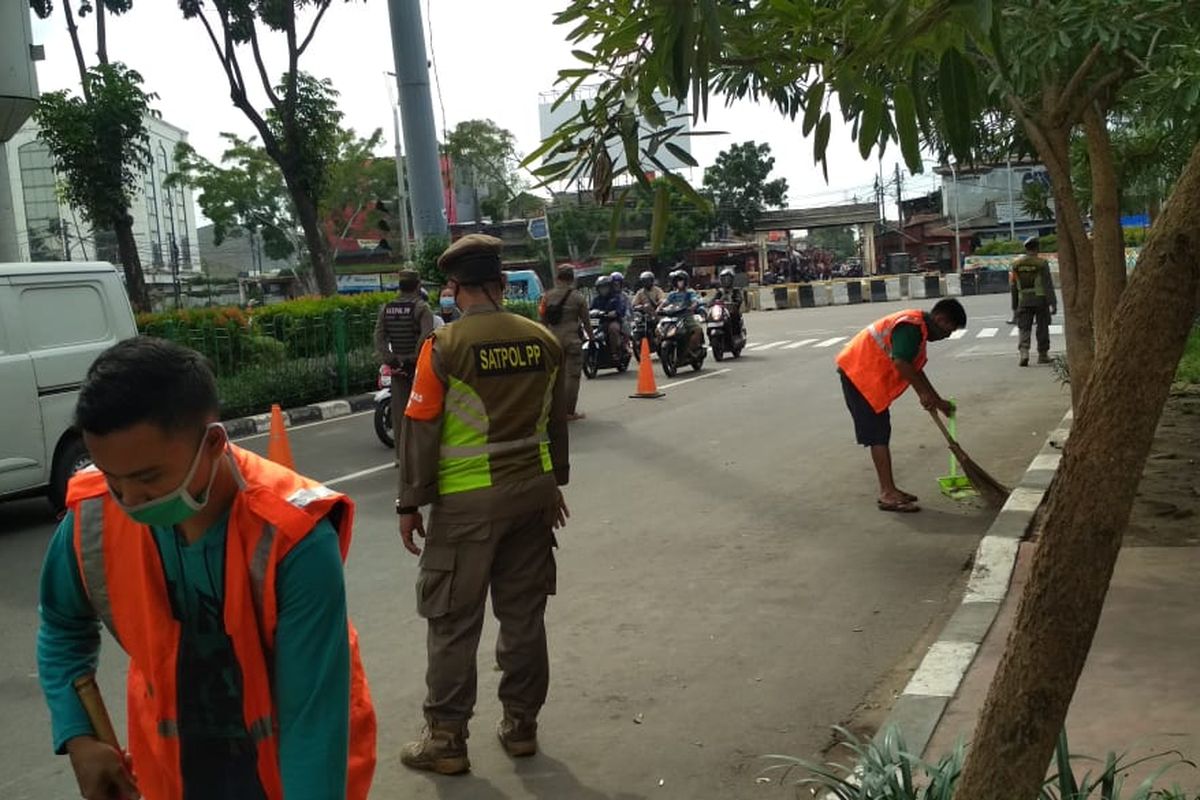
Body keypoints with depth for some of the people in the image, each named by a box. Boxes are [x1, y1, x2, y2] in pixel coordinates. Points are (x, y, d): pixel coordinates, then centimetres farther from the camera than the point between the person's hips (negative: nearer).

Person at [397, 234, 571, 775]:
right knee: (524, 614, 14)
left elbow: (421, 431, -10)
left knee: (454, 623, 6)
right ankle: (520, 726, 25)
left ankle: (446, 740, 14)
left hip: (467, 503, -5)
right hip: (532, 493, 5)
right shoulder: (544, 341, 2)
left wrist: (410, 504, -1)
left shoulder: (445, 347, -13)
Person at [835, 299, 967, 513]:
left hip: (862, 373, 11)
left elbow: (915, 369, 20)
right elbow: (901, 363, -29)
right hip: (860, 373, -11)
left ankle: (888, 490, 19)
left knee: (880, 433, 13)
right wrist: (924, 393, -20)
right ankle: (888, 494, -7)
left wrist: (938, 401, 20)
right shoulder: (912, 326, -18)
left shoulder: (919, 328, 15)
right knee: (878, 434, -10)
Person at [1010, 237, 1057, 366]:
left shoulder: (1017, 264, 4)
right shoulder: (1042, 263, -7)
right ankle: (1042, 355, 17)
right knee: (1042, 329, 10)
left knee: (1024, 329, 2)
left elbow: (1014, 287, 7)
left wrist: (1014, 307, 13)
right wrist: (1053, 303, -11)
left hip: (1024, 301, 2)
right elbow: (1048, 285, -12)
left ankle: (1023, 353, -17)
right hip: (1041, 300, -2)